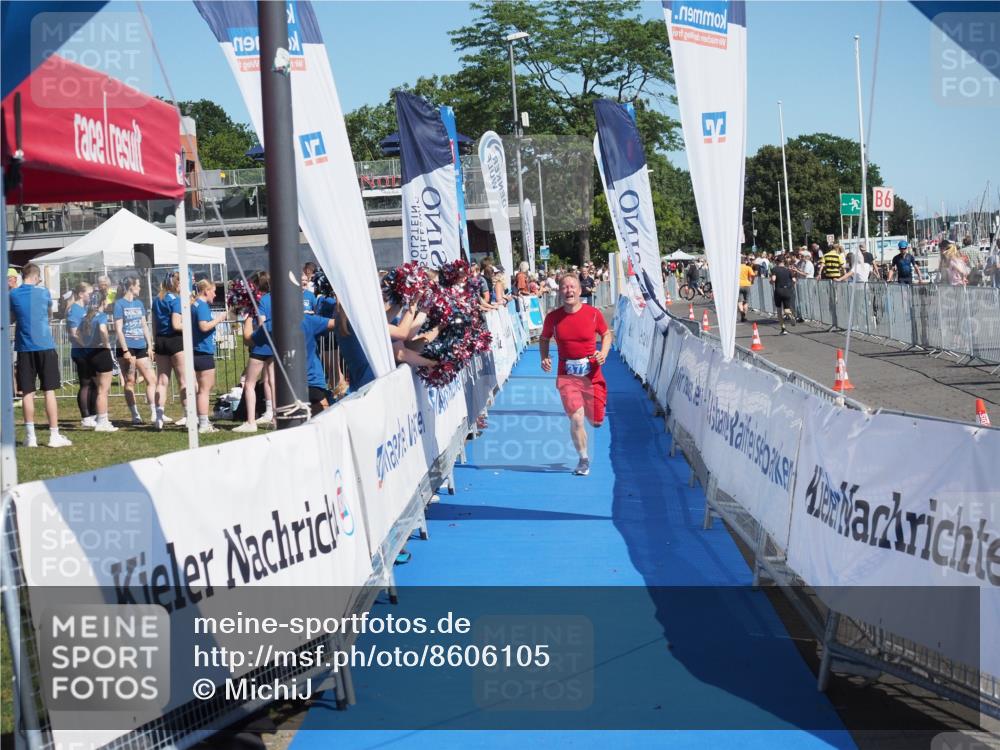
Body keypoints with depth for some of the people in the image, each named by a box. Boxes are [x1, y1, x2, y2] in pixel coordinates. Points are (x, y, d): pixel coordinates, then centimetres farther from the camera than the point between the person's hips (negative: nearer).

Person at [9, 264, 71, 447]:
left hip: (24, 347, 1)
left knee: (27, 392, 5)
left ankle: (30, 436, 5)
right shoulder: (43, 292, -1)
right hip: (45, 346, -1)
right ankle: (54, 436, 1)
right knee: (49, 391, 1)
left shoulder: (13, 294, 1)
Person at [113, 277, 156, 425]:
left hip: (141, 347, 6)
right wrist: (125, 350, -15)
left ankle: (153, 413, 1)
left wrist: (149, 345, 10)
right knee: (130, 381, 1)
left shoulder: (139, 304, 14)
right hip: (127, 347, -6)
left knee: (151, 379, -1)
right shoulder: (119, 304, -4)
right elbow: (118, 329, -9)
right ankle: (135, 415, 4)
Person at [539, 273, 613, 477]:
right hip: (567, 376, -1)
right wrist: (544, 358, -6)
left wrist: (604, 353, -9)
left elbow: (606, 334, 9)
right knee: (576, 418, -13)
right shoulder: (553, 317, -4)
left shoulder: (593, 313, -5)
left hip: (592, 375, 1)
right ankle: (584, 459, 7)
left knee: (596, 421, 9)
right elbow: (544, 339, 12)